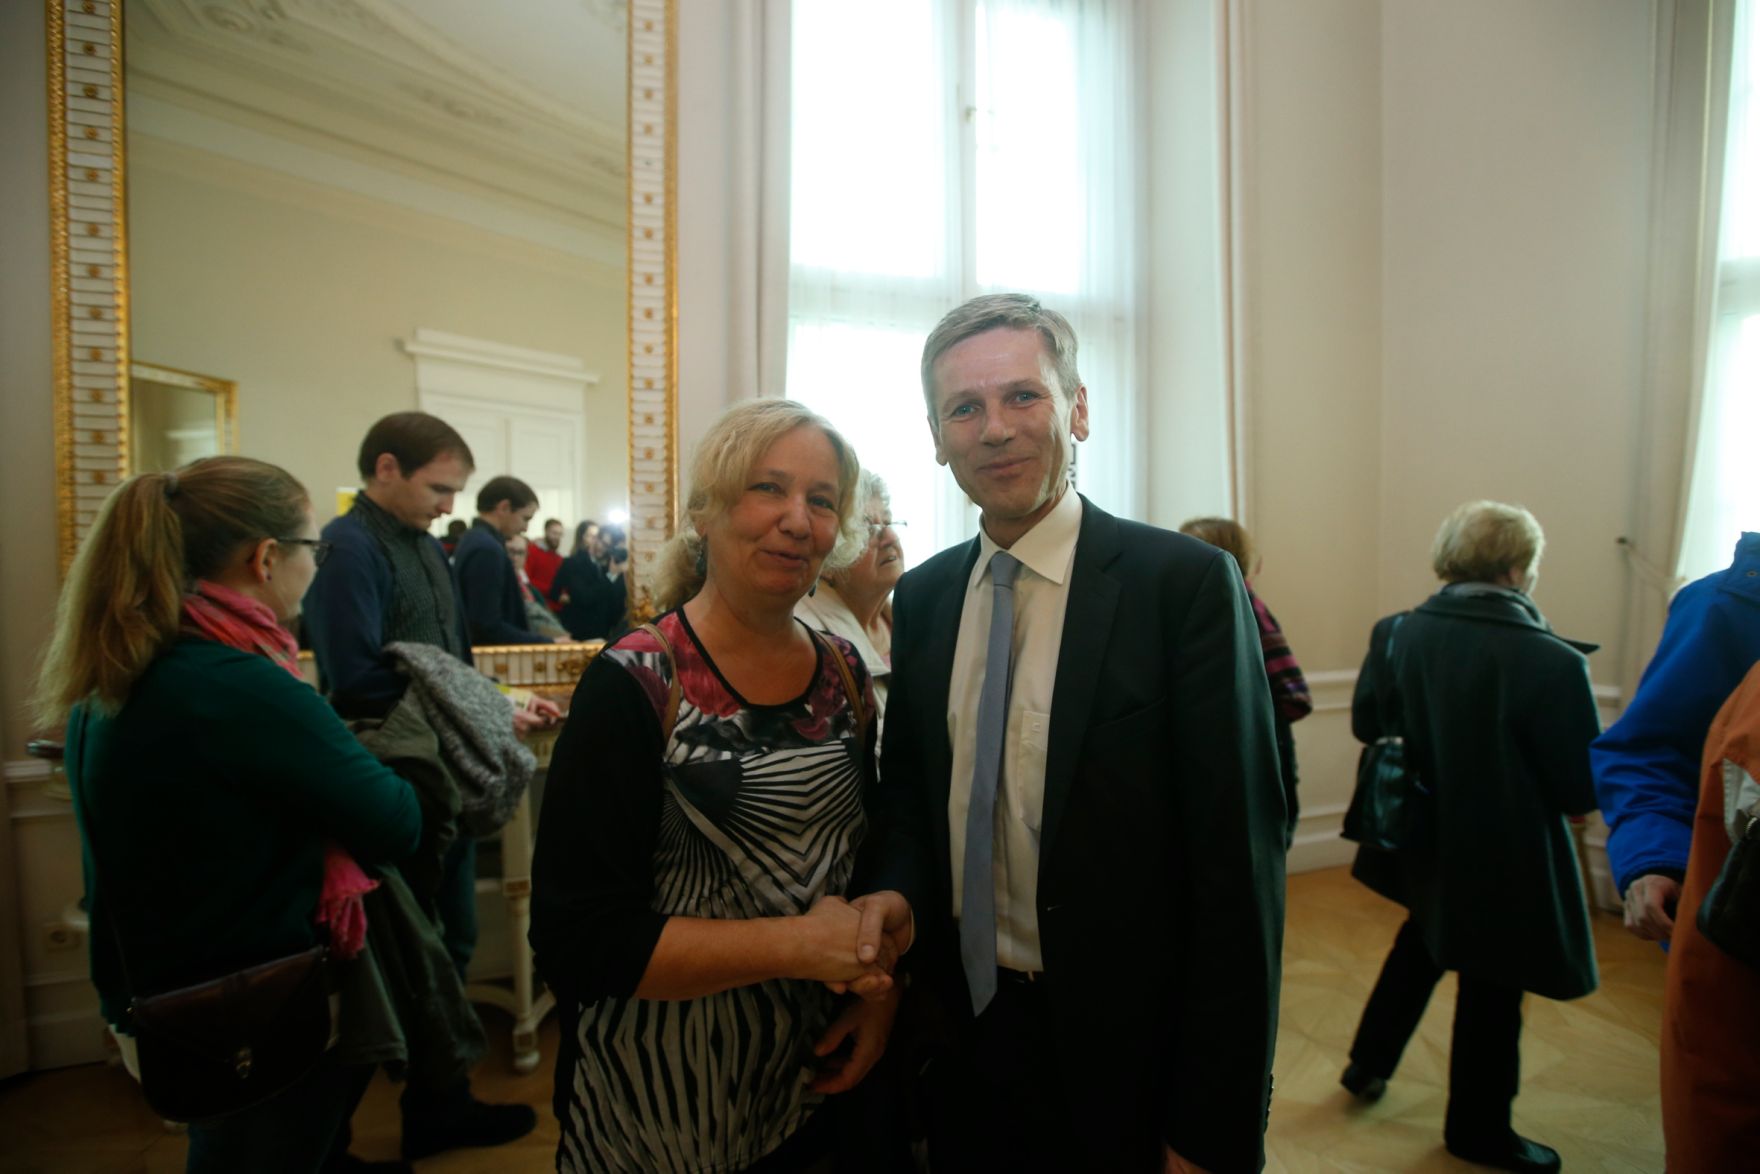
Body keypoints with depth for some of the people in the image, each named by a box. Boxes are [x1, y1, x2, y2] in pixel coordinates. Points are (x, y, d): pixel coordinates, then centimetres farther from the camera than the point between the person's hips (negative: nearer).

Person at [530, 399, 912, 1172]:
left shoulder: (843, 674, -3)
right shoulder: (635, 688, -19)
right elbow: (577, 941, -21)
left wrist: (882, 981, -7)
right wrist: (799, 944, -23)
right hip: (662, 1099, -4)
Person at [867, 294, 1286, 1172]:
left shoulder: (1187, 582, -16)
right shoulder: (921, 596, 0)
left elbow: (1236, 869, -15)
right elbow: (907, 796, 7)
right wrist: (891, 901, -12)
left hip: (1124, 1057, -4)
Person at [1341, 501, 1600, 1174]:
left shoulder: (1396, 634, -12)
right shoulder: (1552, 662, -25)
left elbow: (1365, 724, 1)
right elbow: (1582, 791, -18)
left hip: (1420, 841, 5)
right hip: (1504, 860, -5)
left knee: (1423, 940, 30)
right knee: (1492, 990, 16)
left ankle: (1368, 1063, 42)